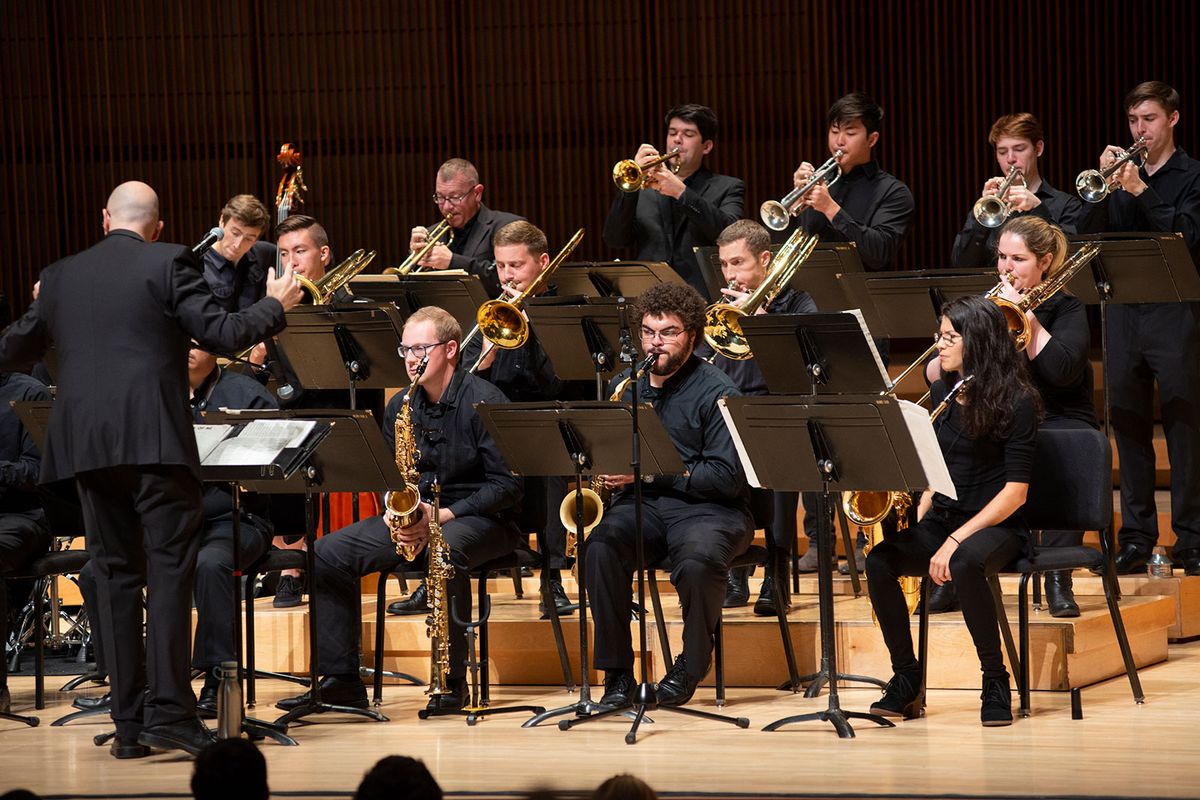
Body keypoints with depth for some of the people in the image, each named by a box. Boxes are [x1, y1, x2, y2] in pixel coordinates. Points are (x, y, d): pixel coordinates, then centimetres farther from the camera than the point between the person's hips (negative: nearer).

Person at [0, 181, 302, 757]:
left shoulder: (60, 277, 13)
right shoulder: (167, 265, -1)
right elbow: (221, 333, -7)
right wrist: (276, 305, 10)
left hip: (86, 444, 4)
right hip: (155, 440, -4)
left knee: (116, 574, 9)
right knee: (170, 568, -4)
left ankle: (129, 720, 8)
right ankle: (170, 710, -13)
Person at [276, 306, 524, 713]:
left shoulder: (484, 401, -12)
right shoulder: (401, 406, 9)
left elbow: (506, 484, -15)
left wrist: (443, 515, -23)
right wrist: (395, 511, -9)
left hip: (481, 518, -7)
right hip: (414, 515, 7)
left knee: (445, 550, -41)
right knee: (329, 553, -9)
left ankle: (452, 681, -29)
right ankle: (341, 680, -7)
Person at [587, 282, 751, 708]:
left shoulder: (716, 392, -6)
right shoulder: (625, 386, 14)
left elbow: (727, 478, -14)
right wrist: (608, 469, -1)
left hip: (707, 508, -4)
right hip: (640, 502, 4)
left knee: (698, 559, -37)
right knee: (602, 546, -29)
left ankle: (690, 667, -12)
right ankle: (617, 672, -20)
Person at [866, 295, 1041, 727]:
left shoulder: (1015, 401, -9)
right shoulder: (942, 392, 12)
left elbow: (1015, 491, -14)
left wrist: (956, 540, -22)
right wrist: (920, 520, 2)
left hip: (996, 525, -6)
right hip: (941, 518, 6)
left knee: (965, 565, -40)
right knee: (879, 561, -24)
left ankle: (995, 680, -20)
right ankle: (906, 680, -12)